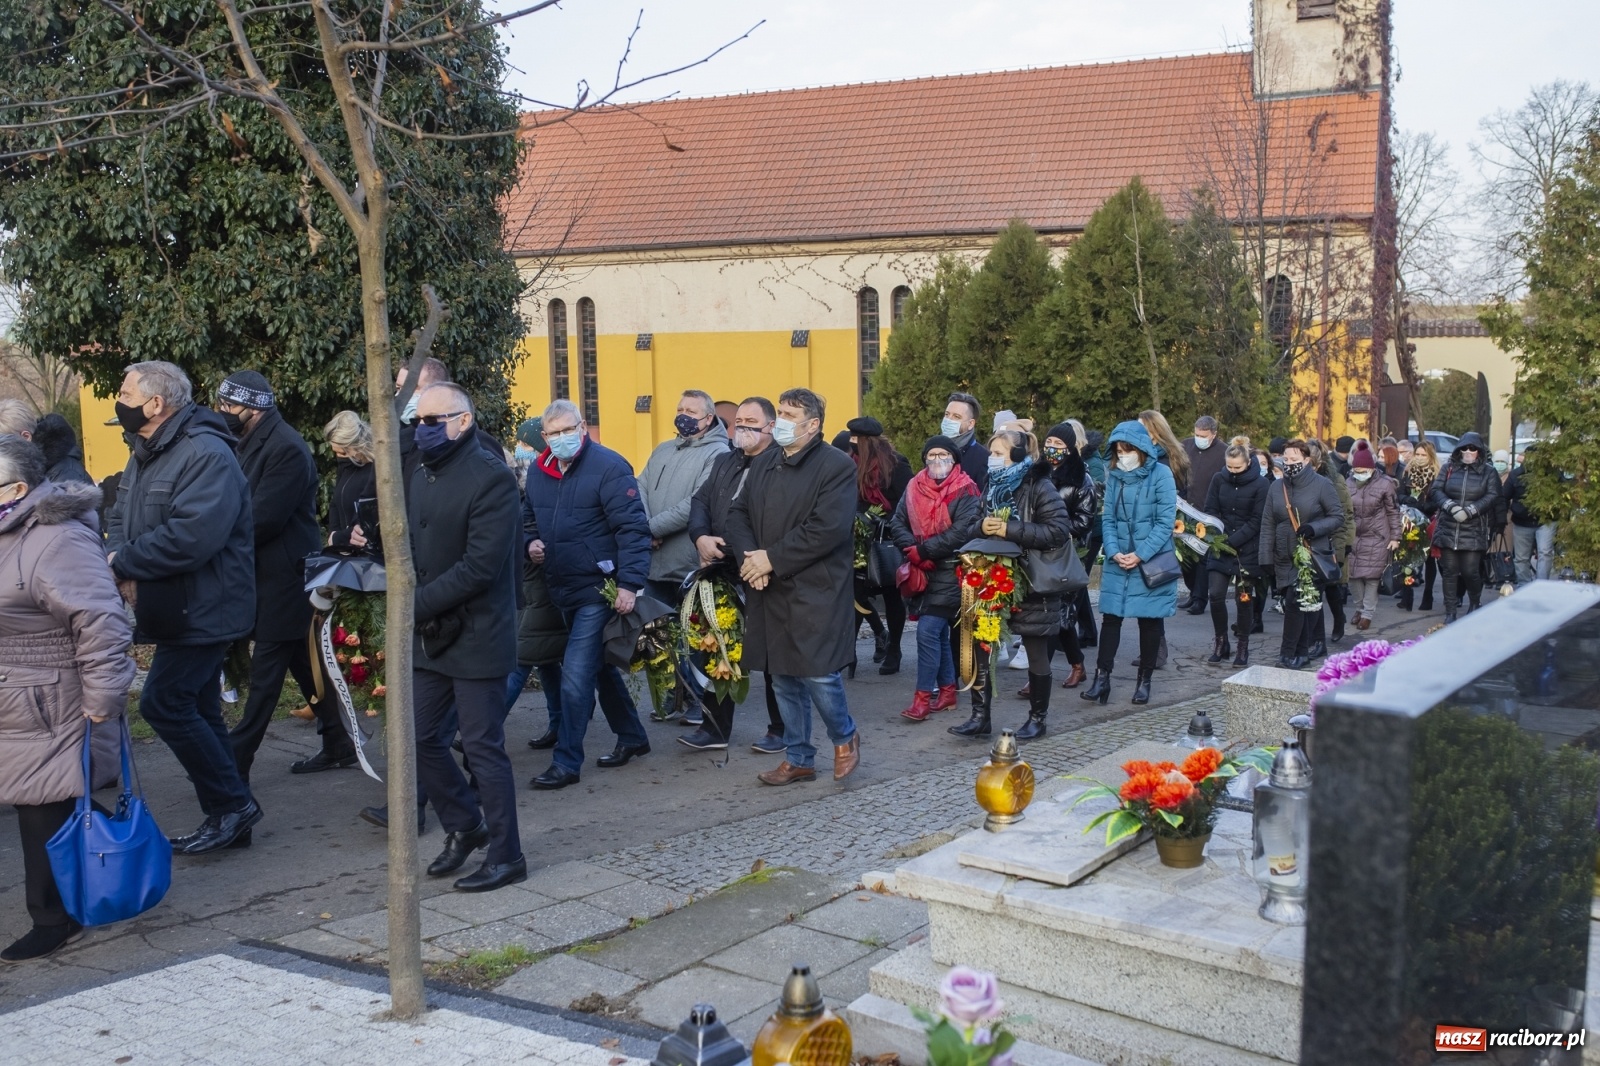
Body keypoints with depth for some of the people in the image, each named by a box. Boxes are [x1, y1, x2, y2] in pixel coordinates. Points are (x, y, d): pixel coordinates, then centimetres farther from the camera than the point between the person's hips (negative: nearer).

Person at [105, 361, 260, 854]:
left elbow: (191, 536, -31)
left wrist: (123, 560, -18)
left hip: (203, 610, -10)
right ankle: (229, 815, 22)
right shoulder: (144, 455, 13)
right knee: (196, 711, 13)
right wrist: (123, 563, -10)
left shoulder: (205, 454, -20)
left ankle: (231, 803, 1)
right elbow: (120, 518, 12)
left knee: (162, 703, -11)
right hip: (178, 610, 10)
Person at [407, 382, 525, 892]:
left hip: (476, 637, -8)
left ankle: (506, 856, 14)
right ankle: (464, 826, 31)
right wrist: (411, 600, -1)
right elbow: (411, 546, 16)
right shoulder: (420, 476, 11)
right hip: (429, 635, 8)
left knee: (483, 747, -1)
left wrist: (419, 603, -18)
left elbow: (480, 565, -21)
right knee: (420, 736, 11)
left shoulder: (491, 478, -14)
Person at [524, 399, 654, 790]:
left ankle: (566, 763, 0)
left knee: (576, 677, -9)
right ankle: (632, 737, 35)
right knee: (600, 667, 19)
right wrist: (531, 543, -1)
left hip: (598, 589, -8)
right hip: (562, 591, 8)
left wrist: (629, 583, -24)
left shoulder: (608, 466, -14)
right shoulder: (538, 472, 7)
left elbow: (633, 527, -18)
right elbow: (529, 518, 22)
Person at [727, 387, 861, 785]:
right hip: (770, 590, 7)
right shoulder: (763, 464, 14)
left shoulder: (837, 466, -9)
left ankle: (845, 737, 20)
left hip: (816, 591, -7)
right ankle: (797, 758, 24)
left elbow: (828, 529, -19)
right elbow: (738, 514, 10)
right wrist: (750, 557, -9)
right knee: (784, 678, 12)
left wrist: (772, 559, -17)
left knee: (818, 674, -9)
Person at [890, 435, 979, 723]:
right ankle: (947, 690, 25)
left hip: (949, 571, -6)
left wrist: (923, 550, -18)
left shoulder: (965, 491, -8)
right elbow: (897, 523, 4)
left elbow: (961, 531, -19)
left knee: (928, 631, -13)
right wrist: (913, 551, -13)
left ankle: (923, 696, -7)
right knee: (939, 632, 14)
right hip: (921, 572, 6)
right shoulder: (914, 487, 8)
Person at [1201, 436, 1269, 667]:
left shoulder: (1260, 484, -7)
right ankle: (1220, 643, 13)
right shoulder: (1219, 479, 3)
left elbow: (1256, 522, -10)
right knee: (1215, 595, -4)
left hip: (1247, 550, -3)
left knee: (1244, 598, 3)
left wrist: (1231, 541, -19)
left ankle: (1243, 648, 16)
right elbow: (1210, 510, 3)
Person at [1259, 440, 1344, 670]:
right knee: (1294, 606, 8)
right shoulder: (1276, 487, 6)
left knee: (1294, 602, -14)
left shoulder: (1322, 485, -5)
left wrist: (1314, 528, -18)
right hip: (1285, 558, 5)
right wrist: (1266, 557, 1)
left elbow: (1338, 517, -2)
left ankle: (1289, 654, -7)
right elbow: (1267, 524, 6)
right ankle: (1301, 653, 18)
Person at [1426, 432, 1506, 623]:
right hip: (1448, 530, 2)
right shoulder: (1448, 469, 10)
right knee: (1449, 572, 3)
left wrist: (1469, 511, -16)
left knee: (1470, 571, -3)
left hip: (1474, 533, -2)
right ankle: (1450, 613, 11)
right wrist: (1450, 506, -15)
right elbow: (1435, 490, 2)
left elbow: (1493, 496, -5)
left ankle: (1475, 604, 24)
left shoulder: (1488, 472, 6)